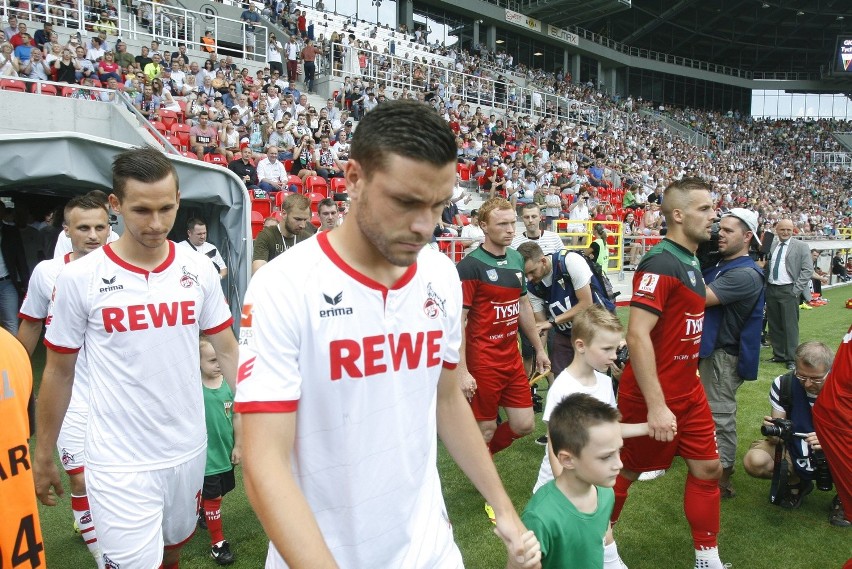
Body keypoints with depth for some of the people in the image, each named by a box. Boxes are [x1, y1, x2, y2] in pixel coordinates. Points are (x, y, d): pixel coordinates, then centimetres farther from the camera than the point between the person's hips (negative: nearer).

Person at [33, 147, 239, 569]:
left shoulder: (199, 271, -4)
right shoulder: (79, 278, -10)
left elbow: (227, 351, 2)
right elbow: (58, 373, 0)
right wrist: (43, 456, 5)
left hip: (189, 450, 3)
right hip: (119, 463, -3)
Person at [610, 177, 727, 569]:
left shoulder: (690, 261, 9)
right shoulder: (661, 262, -21)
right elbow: (637, 335, -28)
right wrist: (656, 405, -29)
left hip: (688, 390, 9)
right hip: (653, 396, -8)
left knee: (708, 468, 11)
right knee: (627, 471, 8)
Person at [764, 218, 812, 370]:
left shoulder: (801, 246, 0)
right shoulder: (769, 246, 10)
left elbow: (808, 270, -5)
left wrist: (797, 290, -11)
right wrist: (764, 286, 5)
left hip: (788, 290, -4)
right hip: (771, 289, 4)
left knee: (790, 325, -2)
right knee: (774, 324, 10)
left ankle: (790, 358, 6)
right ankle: (778, 355, 21)